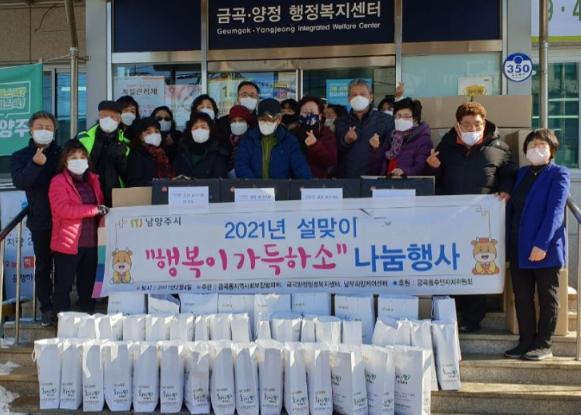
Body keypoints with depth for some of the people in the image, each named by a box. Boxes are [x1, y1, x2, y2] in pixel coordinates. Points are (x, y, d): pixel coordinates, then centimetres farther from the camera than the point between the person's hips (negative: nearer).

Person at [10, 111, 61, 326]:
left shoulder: (62, 154, 4)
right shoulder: (20, 157, 2)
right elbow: (20, 183, -14)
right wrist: (35, 164, -30)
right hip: (40, 220, 0)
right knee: (43, 266, 6)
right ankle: (47, 309, 13)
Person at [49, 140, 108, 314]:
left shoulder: (93, 180, 15)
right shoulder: (58, 181, -5)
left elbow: (101, 204, 25)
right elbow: (63, 209, -18)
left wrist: (104, 214, 1)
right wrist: (96, 210, -19)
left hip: (90, 243, 6)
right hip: (68, 243, -6)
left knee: (88, 285, 13)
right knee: (63, 286, 1)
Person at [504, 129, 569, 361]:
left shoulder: (558, 174, -4)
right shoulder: (522, 174, 15)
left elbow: (555, 211, -14)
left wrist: (542, 244, -22)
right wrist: (508, 242, 7)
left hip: (545, 248, -6)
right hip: (519, 248, 6)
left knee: (547, 298, 5)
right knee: (522, 297, 9)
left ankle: (543, 345, 11)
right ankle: (525, 342, 17)